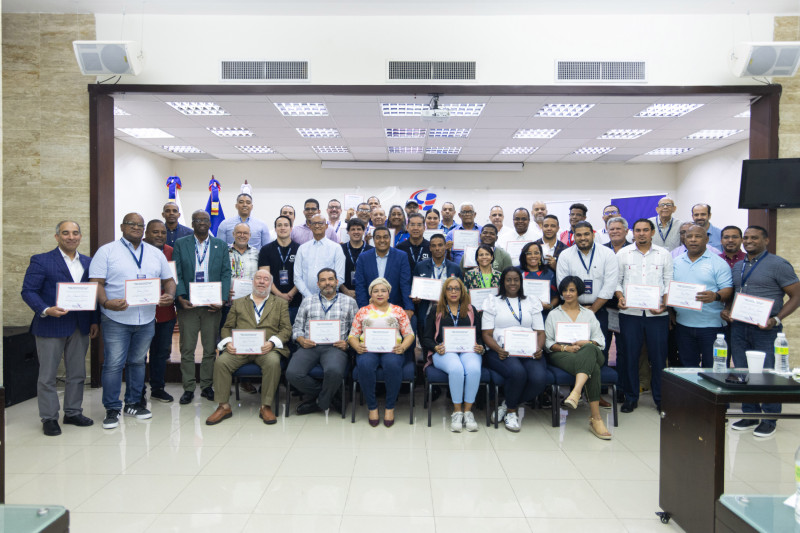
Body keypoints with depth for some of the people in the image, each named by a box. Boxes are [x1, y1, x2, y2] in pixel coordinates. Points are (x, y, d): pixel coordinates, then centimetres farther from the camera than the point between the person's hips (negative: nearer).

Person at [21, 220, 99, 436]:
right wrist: (46, 310, -23)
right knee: (47, 376, 5)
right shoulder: (41, 261, -4)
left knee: (77, 374, 12)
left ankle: (73, 412, 25)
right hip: (50, 327, -4)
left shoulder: (88, 262, 9)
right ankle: (49, 418, 16)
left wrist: (94, 321, 6)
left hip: (80, 327, 5)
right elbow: (28, 291, -7)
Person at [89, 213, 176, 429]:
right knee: (113, 364, -1)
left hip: (146, 319, 4)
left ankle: (133, 403, 26)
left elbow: (168, 280, 13)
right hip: (116, 319, -4)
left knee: (138, 362, 14)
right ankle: (112, 409, 11)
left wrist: (170, 295, -8)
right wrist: (106, 302, -25)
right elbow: (96, 282, -7)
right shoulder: (107, 251, 0)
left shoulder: (155, 253, 12)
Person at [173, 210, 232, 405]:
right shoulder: (180, 244, 6)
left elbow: (226, 273, 3)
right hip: (188, 304, 0)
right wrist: (180, 297, -12)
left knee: (210, 349, 7)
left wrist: (222, 299, -9)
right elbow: (177, 273, 1)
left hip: (212, 305, 1)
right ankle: (188, 388, 14)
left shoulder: (221, 245, 8)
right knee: (187, 349, 4)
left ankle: (207, 386, 18)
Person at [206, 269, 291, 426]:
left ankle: (266, 406, -21)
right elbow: (227, 327, 17)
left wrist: (272, 342, -12)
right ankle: (224, 406, -14)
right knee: (221, 361, -26)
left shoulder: (280, 303, 18)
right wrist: (228, 342, -6)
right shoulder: (238, 303, 24)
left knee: (273, 362, -34)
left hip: (266, 348, -2)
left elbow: (286, 329, 7)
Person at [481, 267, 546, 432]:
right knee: (517, 372, -34)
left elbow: (540, 332, 14)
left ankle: (508, 405, -1)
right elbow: (487, 334, 5)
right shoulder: (493, 302, 14)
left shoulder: (532, 303, 21)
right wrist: (498, 349, -15)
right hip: (500, 351, -2)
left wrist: (538, 348, -8)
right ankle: (511, 412, -5)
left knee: (539, 378, -28)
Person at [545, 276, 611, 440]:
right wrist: (565, 348, -9)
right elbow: (548, 342, 12)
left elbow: (600, 341, 15)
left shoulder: (589, 314, 27)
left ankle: (576, 392, -59)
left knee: (590, 349, -43)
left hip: (590, 353, 1)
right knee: (593, 368, -38)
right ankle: (595, 418, -47)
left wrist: (586, 343, -8)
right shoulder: (554, 314, 23)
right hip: (562, 356, -1)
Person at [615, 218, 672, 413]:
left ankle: (661, 398, 18)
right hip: (630, 312, 0)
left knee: (659, 356, 4)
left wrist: (664, 303, -8)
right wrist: (620, 297, -10)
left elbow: (669, 283, 7)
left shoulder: (664, 254, 9)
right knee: (630, 355, 3)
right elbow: (616, 280, 8)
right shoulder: (623, 253, 8)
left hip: (657, 314, 0)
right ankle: (631, 397, 15)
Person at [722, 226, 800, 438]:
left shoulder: (778, 265, -4)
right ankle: (750, 415, 23)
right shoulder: (737, 266, 15)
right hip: (738, 327, 6)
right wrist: (726, 309, 3)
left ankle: (769, 420, 13)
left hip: (765, 330, -6)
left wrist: (776, 319, -18)